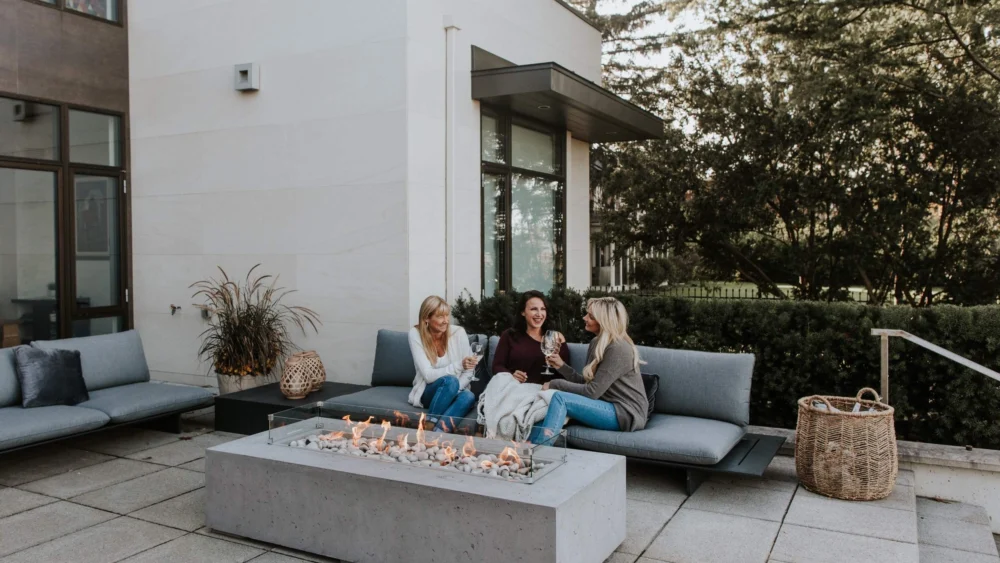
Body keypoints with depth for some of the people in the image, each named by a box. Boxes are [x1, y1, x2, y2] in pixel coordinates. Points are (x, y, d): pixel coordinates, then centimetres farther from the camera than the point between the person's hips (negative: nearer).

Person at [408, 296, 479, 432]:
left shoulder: (458, 332, -10)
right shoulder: (416, 334, -13)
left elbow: (468, 373, -6)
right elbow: (428, 375, -18)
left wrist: (452, 390, -25)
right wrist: (459, 365, -29)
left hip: (455, 392, 2)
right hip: (428, 393, -2)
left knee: (468, 396, -34)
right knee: (450, 381, -35)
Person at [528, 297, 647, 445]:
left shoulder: (618, 349, -17)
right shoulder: (597, 343, 11)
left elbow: (592, 391, -19)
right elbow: (586, 383, 11)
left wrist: (555, 384, -12)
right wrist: (562, 366, 1)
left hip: (626, 413, -9)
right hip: (611, 408, 9)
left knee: (560, 398, -24)